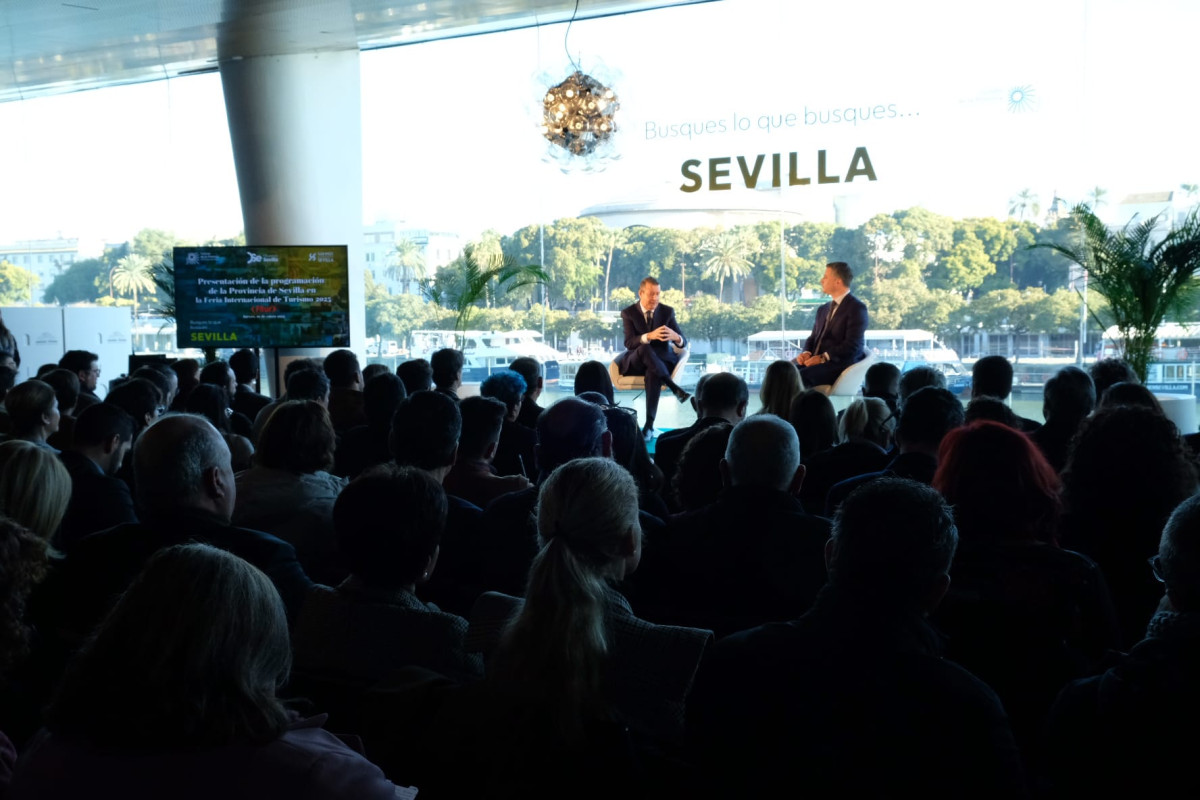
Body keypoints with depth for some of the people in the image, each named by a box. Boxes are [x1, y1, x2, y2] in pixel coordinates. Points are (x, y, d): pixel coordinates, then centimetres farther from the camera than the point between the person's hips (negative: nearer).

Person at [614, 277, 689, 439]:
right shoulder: (628, 313, -3)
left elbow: (683, 344, -5)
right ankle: (675, 388, -38)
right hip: (635, 363, 0)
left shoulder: (667, 311, 1)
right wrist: (649, 336, -38)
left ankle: (649, 425, -38)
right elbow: (629, 343, -17)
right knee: (644, 348, -36)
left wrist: (676, 337, -32)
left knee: (652, 373, -37)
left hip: (660, 362, 1)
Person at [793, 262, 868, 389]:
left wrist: (823, 358, -19)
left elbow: (853, 345, -15)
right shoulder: (823, 309, 21)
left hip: (841, 365, -7)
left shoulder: (856, 308, -5)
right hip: (817, 361, 8)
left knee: (800, 376, -32)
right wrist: (806, 353, -2)